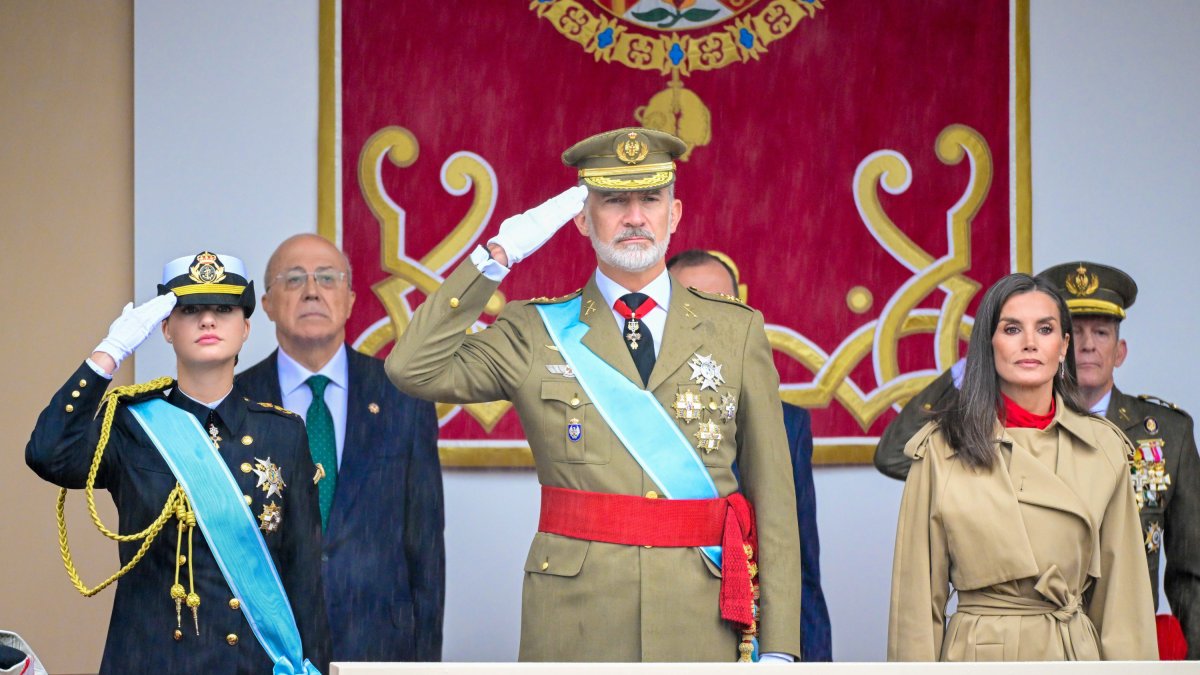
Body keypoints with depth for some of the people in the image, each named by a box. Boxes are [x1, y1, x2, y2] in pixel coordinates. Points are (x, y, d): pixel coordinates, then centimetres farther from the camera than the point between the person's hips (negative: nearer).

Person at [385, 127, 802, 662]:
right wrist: (497, 255, -5)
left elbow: (772, 497, 6)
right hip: (575, 629, -1)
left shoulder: (737, 332, 9)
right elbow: (413, 369, -6)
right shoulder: (535, 333, 8)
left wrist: (778, 646, 0)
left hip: (705, 624, 1)